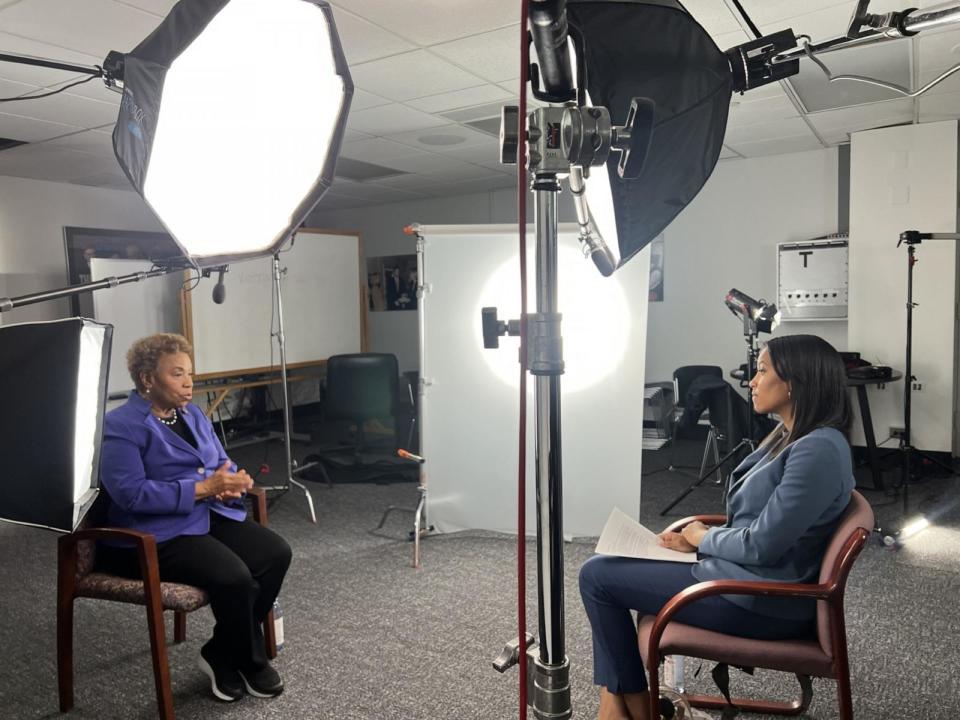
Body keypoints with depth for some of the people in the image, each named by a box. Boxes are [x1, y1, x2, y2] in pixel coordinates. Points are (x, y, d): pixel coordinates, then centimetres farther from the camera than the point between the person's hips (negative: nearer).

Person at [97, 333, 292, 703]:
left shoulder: (192, 414, 13)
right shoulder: (121, 426, -11)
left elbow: (222, 462, 16)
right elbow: (131, 493, -22)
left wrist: (230, 483, -10)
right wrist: (203, 488, -24)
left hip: (210, 517, 8)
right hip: (157, 535, -7)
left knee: (276, 552, -14)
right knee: (233, 576, -28)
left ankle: (221, 655, 2)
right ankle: (252, 662, 0)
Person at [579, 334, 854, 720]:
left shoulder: (819, 450, -23)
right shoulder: (789, 436, 9)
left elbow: (762, 544, -24)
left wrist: (703, 537, -6)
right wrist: (694, 539, 2)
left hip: (761, 600, -10)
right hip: (743, 573, 10)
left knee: (597, 575, -5)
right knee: (606, 566, 9)